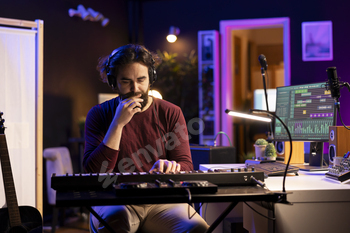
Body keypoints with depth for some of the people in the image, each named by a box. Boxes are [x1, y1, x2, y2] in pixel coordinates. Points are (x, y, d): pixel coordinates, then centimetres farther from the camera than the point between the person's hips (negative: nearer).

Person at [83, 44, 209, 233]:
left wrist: (171, 167, -21)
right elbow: (94, 172, -6)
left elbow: (186, 166, 4)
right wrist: (118, 123, -14)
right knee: (117, 217, -38)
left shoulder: (171, 113, 10)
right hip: (115, 201, -1)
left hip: (162, 201, 1)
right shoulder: (99, 114, 6)